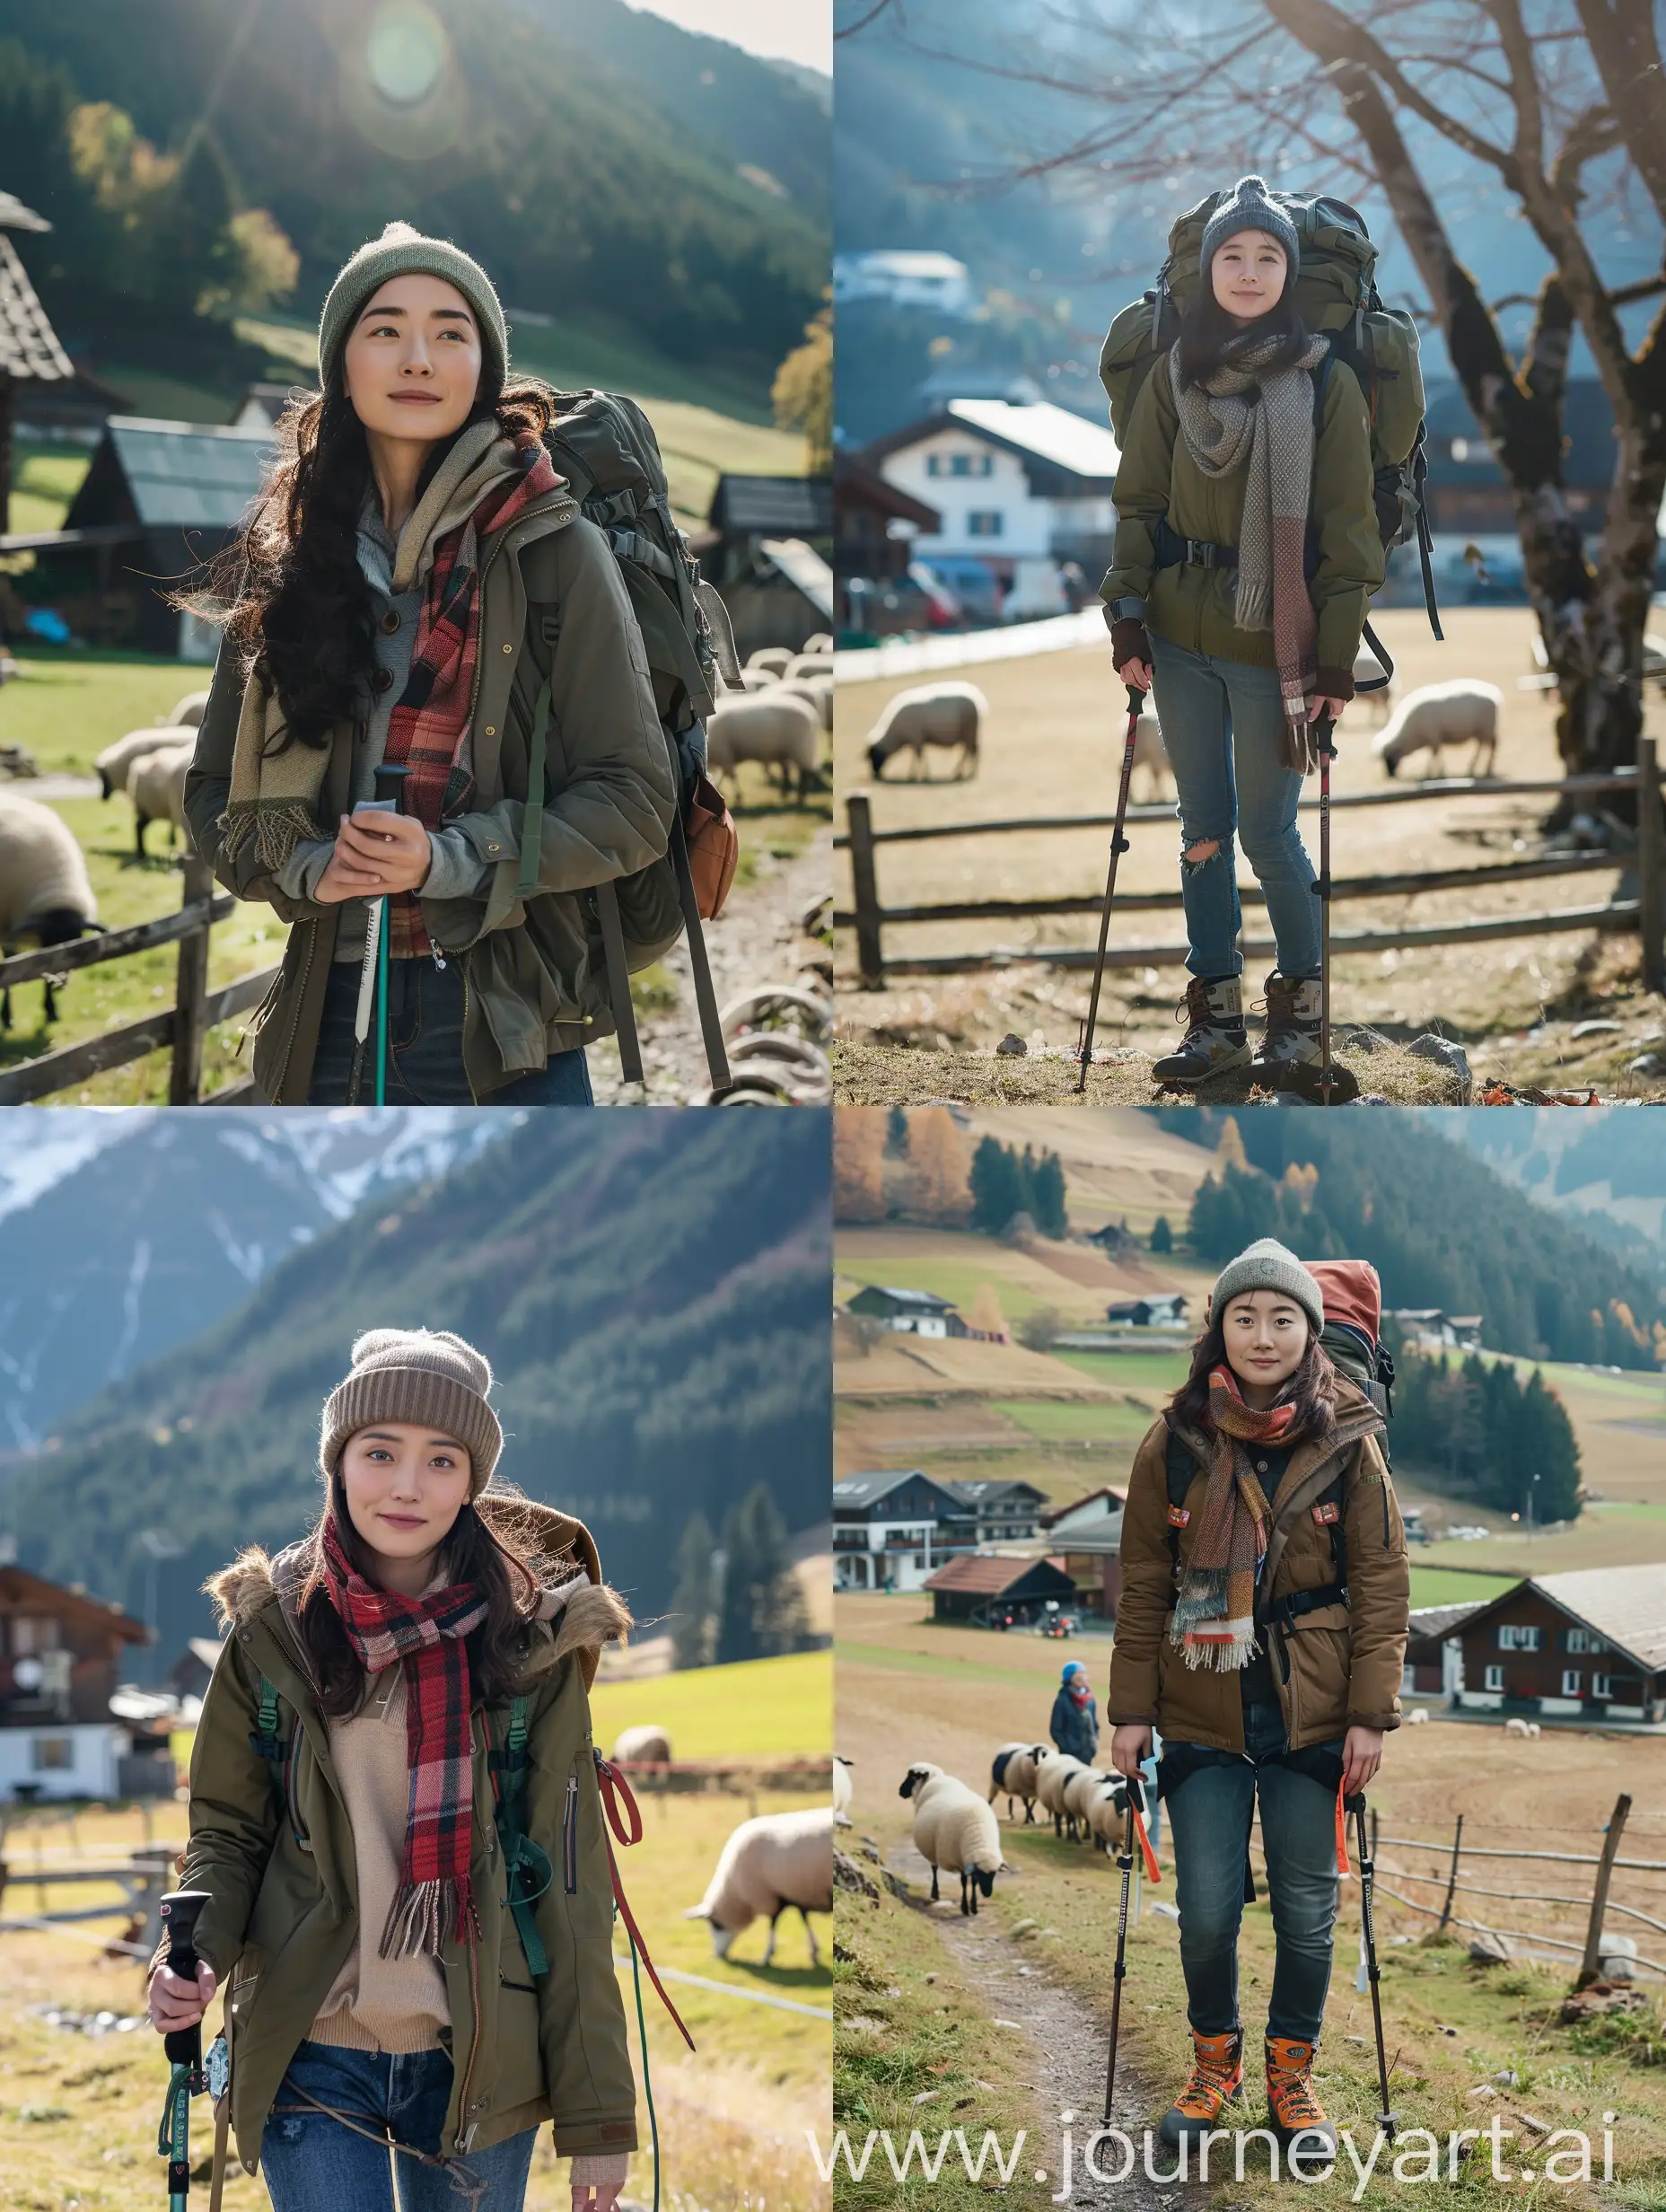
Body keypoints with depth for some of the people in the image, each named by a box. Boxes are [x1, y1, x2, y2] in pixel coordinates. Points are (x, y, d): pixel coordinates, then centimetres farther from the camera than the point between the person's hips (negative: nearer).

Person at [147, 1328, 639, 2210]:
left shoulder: (532, 1638, -1)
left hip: (479, 2063, 0)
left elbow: (572, 1881, -1)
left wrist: (597, 2114, -4)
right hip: (310, 2061, 0)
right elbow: (228, 1831, 7)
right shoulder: (273, 1630, 1)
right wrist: (193, 1955, -15)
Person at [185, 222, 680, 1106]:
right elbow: (214, 791, 13)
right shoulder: (287, 565, 8)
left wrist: (452, 861, -17)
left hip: (508, 1024, -3)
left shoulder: (557, 551, -4)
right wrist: (303, 866, -8)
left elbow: (634, 798, -5)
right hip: (334, 1014, 4)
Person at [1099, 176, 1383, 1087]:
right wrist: (1128, 619, -2)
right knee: (1203, 828, 8)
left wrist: (1336, 656, -10)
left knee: (1266, 833, 1)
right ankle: (1215, 1014, 17)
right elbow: (1138, 501, 7)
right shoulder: (1174, 374, 5)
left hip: (1274, 644, -4)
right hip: (1182, 642, 4)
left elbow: (1346, 528, -6)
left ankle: (1301, 1005, 19)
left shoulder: (1327, 384, -5)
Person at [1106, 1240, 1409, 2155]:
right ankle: (1214, 2060, 24)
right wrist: (1131, 1709, 1)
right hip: (1203, 1711, 0)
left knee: (1307, 1908, 6)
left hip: (1311, 1713, 0)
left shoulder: (1349, 1444, -3)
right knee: (1207, 1909, 0)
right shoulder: (1174, 1444, -1)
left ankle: (1290, 2073, 26)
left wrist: (1371, 1713, -5)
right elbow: (1143, 1587, 4)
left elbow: (1382, 1587, -1)